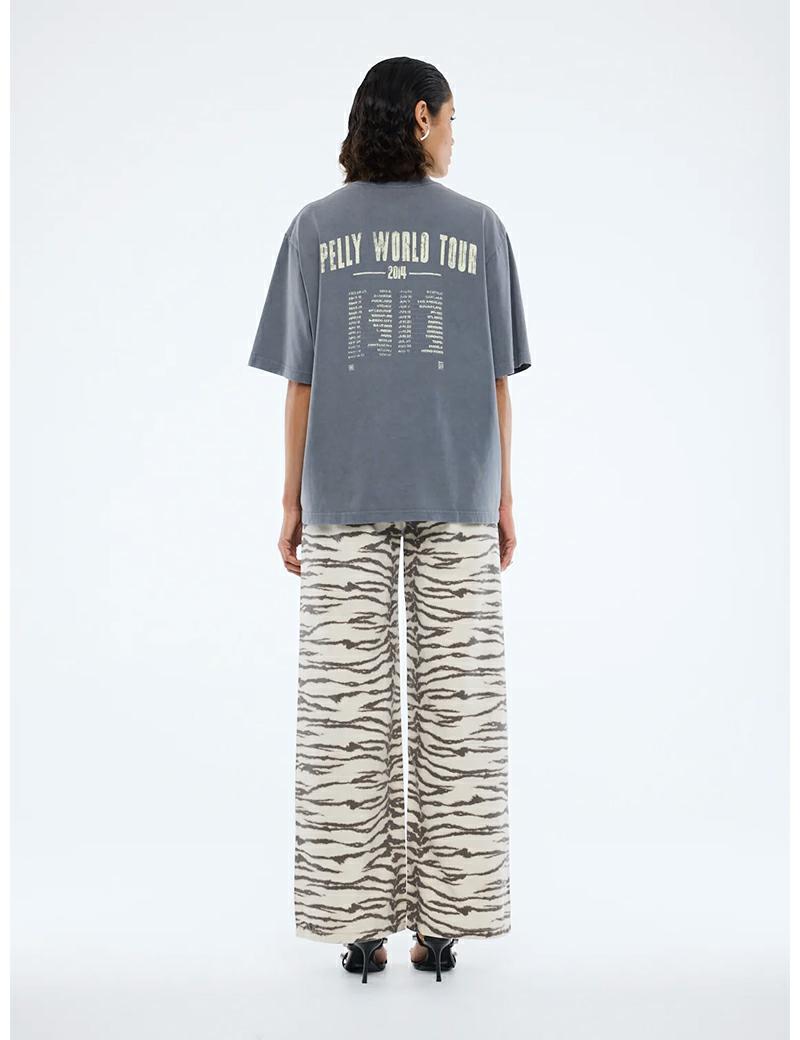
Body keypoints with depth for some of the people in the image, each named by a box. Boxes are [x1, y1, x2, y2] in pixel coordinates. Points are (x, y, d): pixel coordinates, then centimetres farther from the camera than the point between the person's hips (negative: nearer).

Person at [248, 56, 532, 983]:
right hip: (454, 497, 1)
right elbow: (497, 378, 2)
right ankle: (441, 925, 10)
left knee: (350, 706, 4)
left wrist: (291, 502, 4)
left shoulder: (314, 228, 3)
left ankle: (361, 923, 8)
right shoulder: (480, 228, 4)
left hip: (346, 497, 0)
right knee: (454, 703, 4)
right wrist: (503, 497, 7)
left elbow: (299, 380, -1)